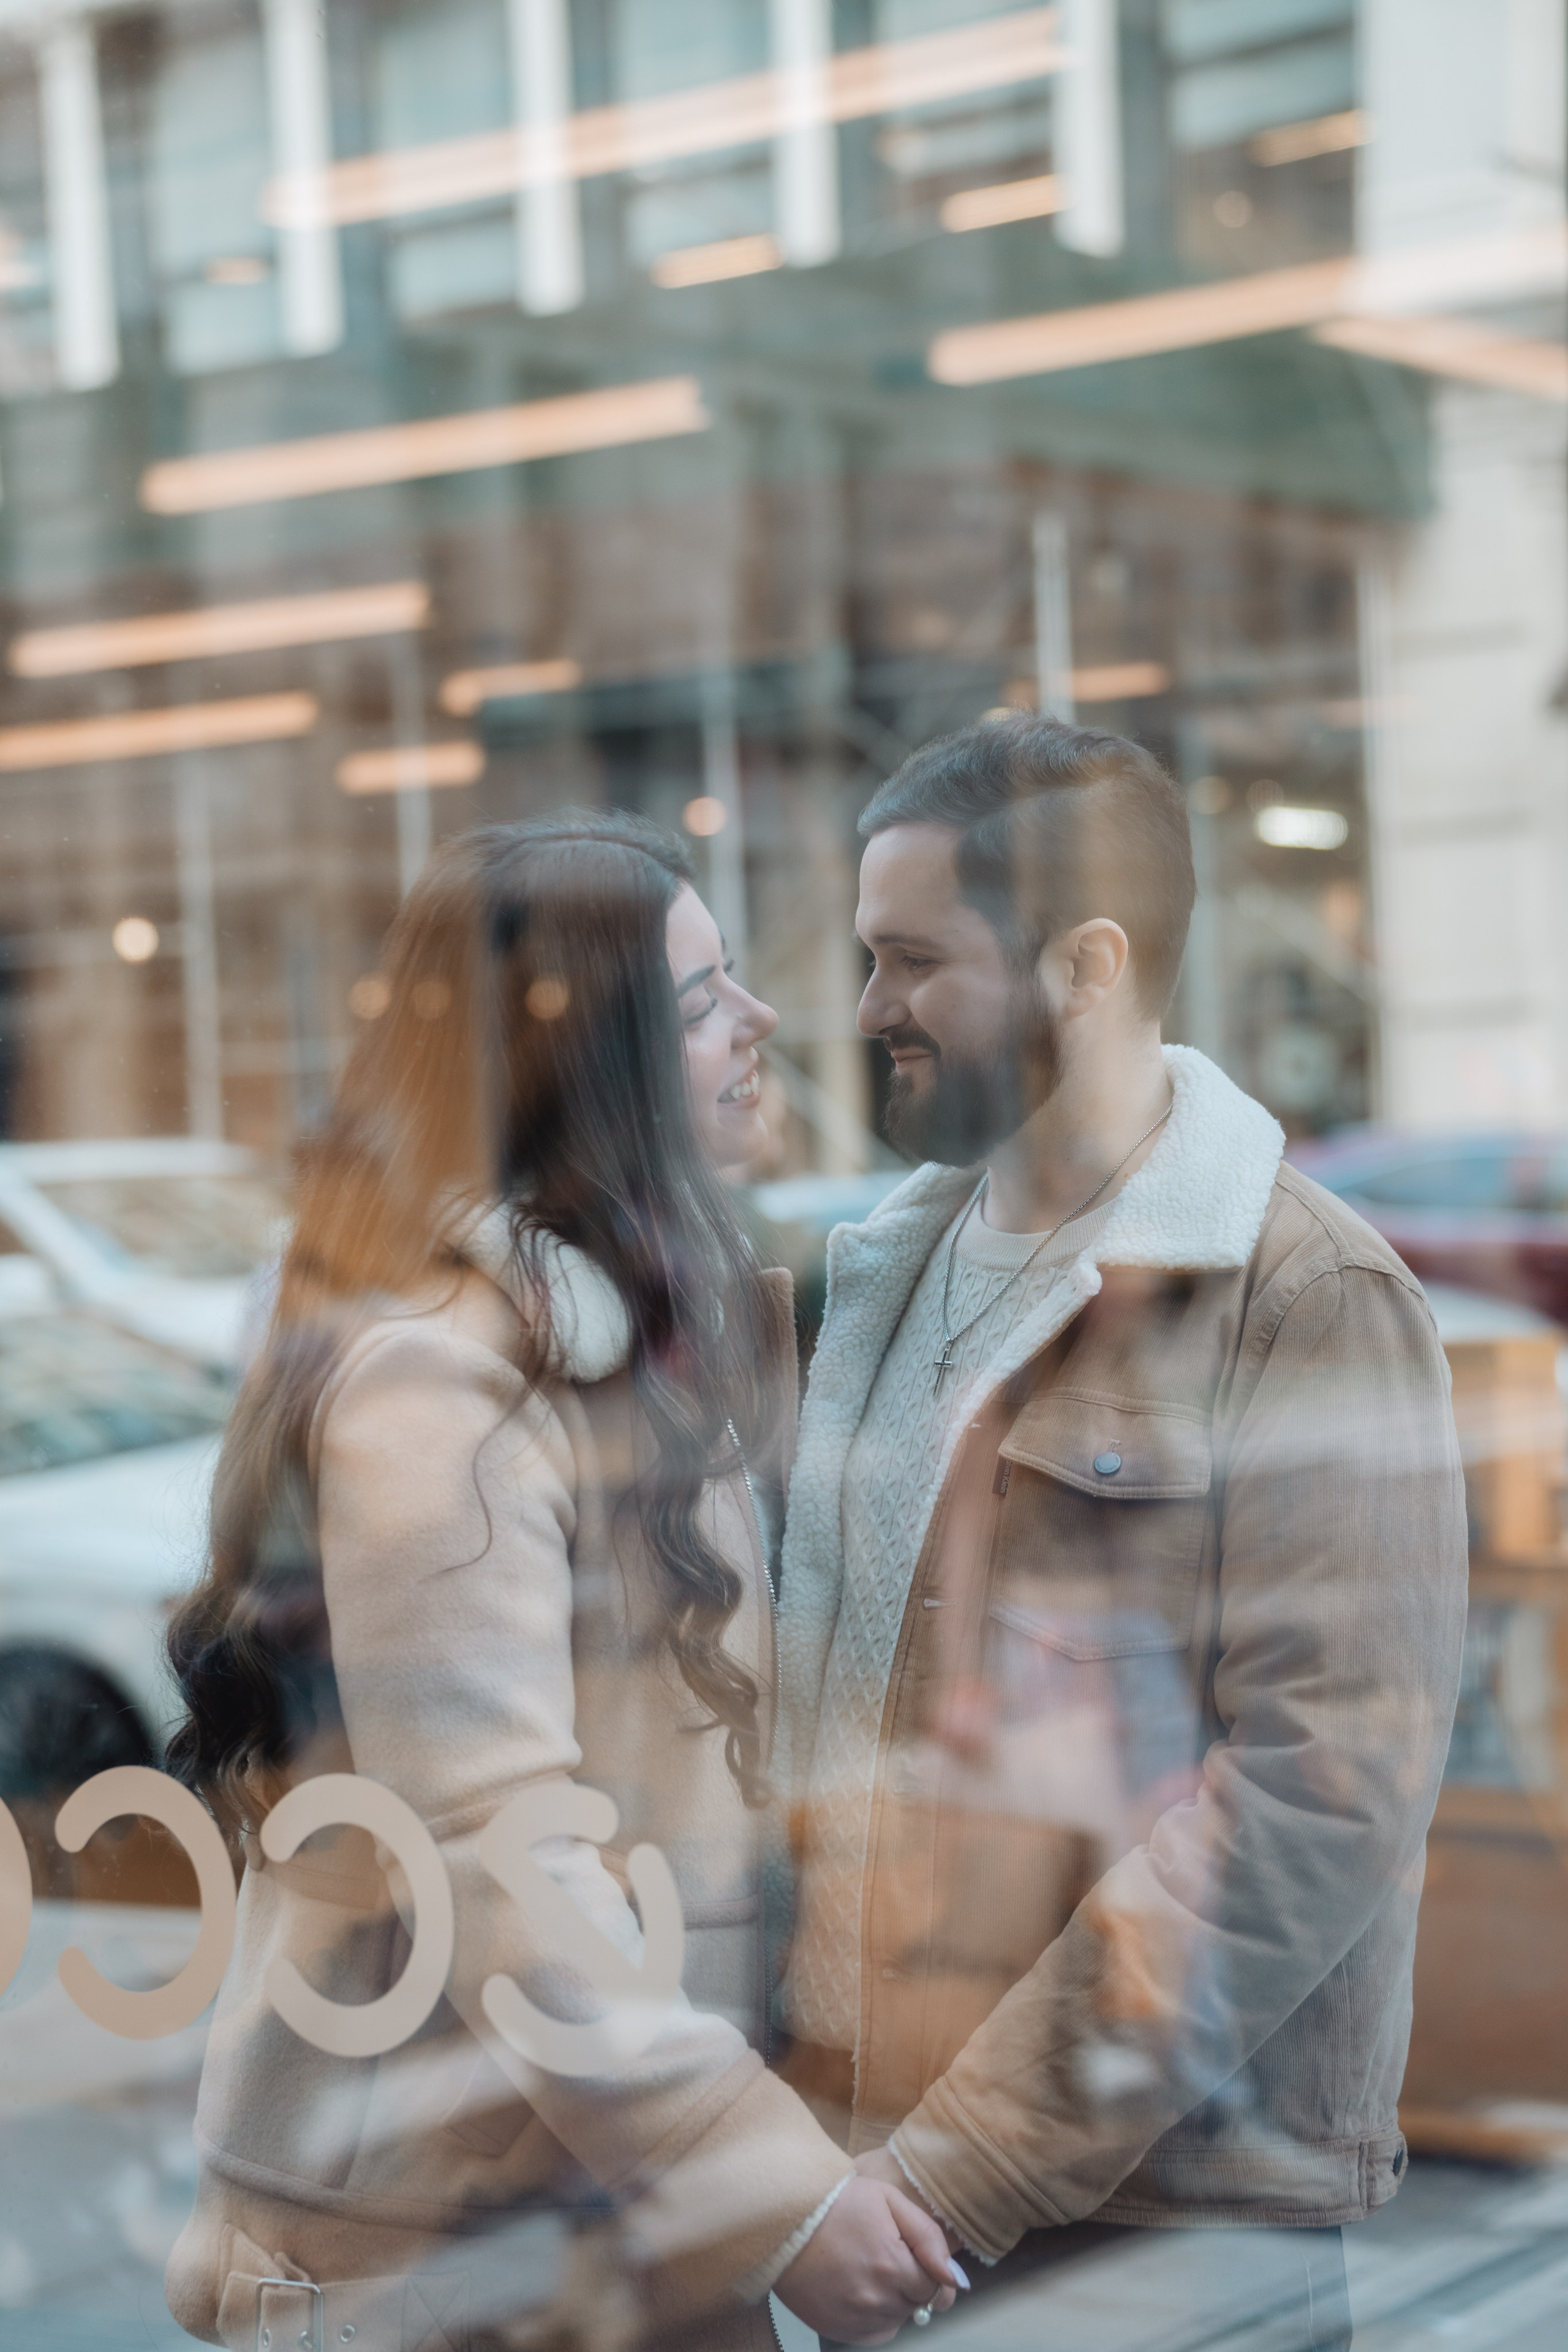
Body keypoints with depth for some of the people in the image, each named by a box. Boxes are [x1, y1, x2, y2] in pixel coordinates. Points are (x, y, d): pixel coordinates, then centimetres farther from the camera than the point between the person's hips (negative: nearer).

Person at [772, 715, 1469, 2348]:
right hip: (868, 2193, 6)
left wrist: (965, 2163, -19)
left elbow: (1321, 1796, -18)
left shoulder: (1312, 1308, -11)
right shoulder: (885, 1265, 11)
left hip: (1162, 2215, -6)